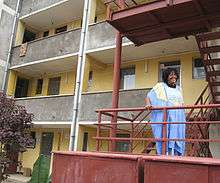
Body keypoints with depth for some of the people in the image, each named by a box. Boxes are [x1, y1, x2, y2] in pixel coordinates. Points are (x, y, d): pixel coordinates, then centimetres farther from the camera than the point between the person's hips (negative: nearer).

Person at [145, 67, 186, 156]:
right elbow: (148, 96, 2)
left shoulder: (178, 89, 22)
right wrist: (148, 105, -19)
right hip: (165, 118, -5)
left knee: (176, 138, 0)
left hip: (177, 119, 5)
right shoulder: (160, 86, 7)